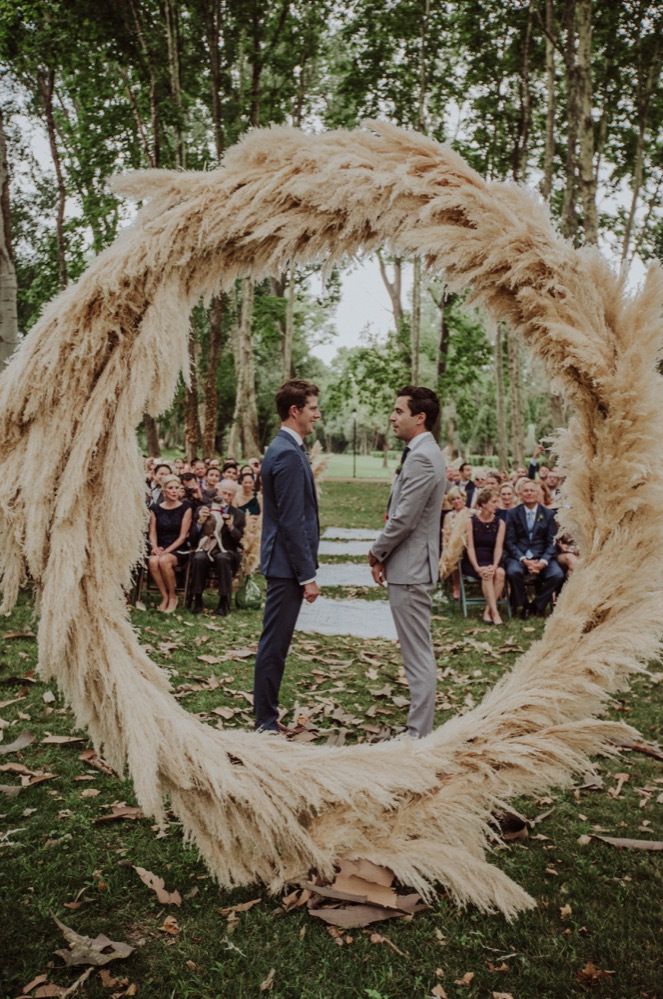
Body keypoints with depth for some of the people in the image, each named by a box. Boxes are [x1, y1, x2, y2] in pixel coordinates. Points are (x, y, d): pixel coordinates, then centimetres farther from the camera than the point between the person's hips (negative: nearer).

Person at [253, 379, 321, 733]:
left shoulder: (285, 449, 14)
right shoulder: (288, 455, -18)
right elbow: (291, 522, -21)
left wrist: (305, 569, 20)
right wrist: (308, 576, -17)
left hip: (283, 563, 10)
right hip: (287, 564, -10)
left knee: (275, 642, 17)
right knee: (274, 644, 0)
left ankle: (267, 714, 28)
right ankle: (266, 723, 11)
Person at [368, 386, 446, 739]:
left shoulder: (421, 458, -19)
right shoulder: (421, 453, 14)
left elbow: (403, 519, -21)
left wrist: (376, 553, -6)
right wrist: (384, 555, 12)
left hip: (410, 568, -11)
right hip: (408, 564, 11)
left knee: (418, 654, -3)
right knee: (417, 652, 17)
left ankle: (419, 733, 6)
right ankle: (420, 725, 28)